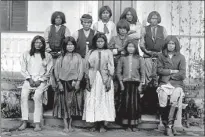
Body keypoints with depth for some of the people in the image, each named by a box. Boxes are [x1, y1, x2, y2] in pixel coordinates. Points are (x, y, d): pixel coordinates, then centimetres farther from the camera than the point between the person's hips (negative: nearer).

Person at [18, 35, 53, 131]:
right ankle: (24, 122, -19)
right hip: (29, 79, 2)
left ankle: (37, 123, -26)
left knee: (37, 96, -28)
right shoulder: (26, 54, 10)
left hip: (42, 80, -2)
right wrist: (29, 79, -6)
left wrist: (40, 80, -8)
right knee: (23, 95, -24)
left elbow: (48, 71, 4)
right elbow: (23, 69, 8)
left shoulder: (47, 56, 7)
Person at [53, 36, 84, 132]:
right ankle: (66, 126, 8)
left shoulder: (78, 57, 4)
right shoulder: (61, 57, 2)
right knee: (64, 103, 2)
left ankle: (70, 125, 15)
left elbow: (81, 70, 0)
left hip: (74, 82, 0)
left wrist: (78, 82, -7)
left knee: (72, 103, 5)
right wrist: (59, 83, -4)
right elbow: (56, 70, 2)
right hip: (63, 82, 0)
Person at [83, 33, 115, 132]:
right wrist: (87, 81, 0)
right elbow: (87, 68, 8)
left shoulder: (108, 52, 6)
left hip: (104, 79, -1)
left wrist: (109, 81, -10)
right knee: (92, 101, 0)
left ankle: (102, 124, 6)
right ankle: (95, 124, 9)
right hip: (93, 79, 1)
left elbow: (111, 68, 0)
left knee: (104, 101, -1)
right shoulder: (90, 53, 9)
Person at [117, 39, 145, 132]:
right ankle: (126, 124, 7)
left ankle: (134, 124, 8)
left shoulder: (139, 59, 5)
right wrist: (121, 83, -3)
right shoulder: (122, 59, 6)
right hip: (125, 83, 0)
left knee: (135, 103, -1)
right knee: (126, 103, -1)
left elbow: (142, 73, 5)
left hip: (135, 83, 0)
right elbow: (118, 72, 4)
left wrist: (140, 85, -1)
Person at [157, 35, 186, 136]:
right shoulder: (161, 56, 11)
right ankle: (166, 125, -9)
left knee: (174, 101, -28)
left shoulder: (181, 57, 7)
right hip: (164, 83, 1)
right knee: (163, 102, -24)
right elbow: (159, 70, -1)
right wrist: (172, 71, -6)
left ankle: (169, 126, -19)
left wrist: (167, 73, -1)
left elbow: (182, 75, -1)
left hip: (177, 84, -1)